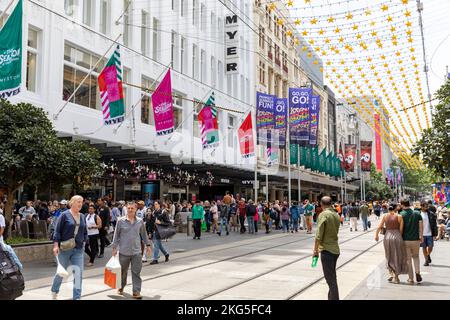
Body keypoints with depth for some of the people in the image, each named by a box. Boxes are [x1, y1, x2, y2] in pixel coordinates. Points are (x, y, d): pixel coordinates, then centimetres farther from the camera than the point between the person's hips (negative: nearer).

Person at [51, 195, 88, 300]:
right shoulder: (65, 215, -6)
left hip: (78, 249, 4)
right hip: (65, 248, -4)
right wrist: (56, 245, -14)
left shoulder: (82, 217, 8)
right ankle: (54, 292, 36)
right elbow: (57, 230, -8)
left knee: (78, 274, -1)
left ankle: (77, 297, 6)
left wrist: (84, 242, 7)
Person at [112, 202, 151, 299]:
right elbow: (116, 235, 2)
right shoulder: (121, 221, -3)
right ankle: (121, 287, 36)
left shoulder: (140, 221, 2)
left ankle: (136, 292, 3)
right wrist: (114, 248, 1)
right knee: (123, 272, 14)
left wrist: (148, 245, 12)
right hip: (124, 251, 0)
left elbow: (144, 234, 13)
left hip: (136, 252, 1)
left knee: (136, 272, -2)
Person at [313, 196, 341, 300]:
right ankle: (331, 297, 31)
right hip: (335, 249, 8)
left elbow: (319, 235, -15)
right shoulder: (336, 215, 8)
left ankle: (334, 298, -3)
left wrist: (315, 250, -7)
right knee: (332, 277, 20)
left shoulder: (323, 215, -14)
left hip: (326, 249, -8)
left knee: (330, 278, -4)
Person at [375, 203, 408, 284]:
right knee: (397, 257, 11)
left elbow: (379, 227, -3)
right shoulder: (399, 217, -3)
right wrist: (400, 237, 10)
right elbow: (401, 229, -5)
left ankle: (391, 273, 7)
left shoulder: (385, 216, 1)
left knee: (389, 257, 20)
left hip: (387, 237, 2)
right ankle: (396, 277, 11)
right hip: (397, 237, -2)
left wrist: (376, 235, 12)